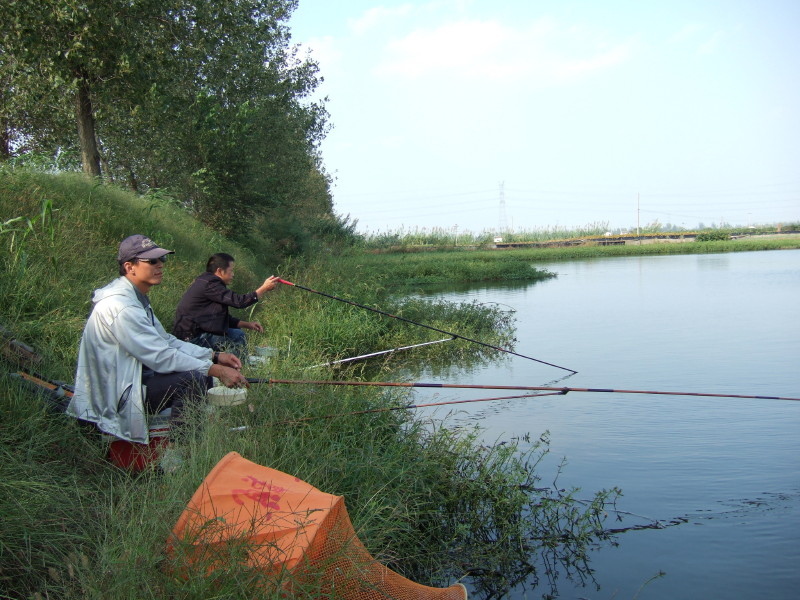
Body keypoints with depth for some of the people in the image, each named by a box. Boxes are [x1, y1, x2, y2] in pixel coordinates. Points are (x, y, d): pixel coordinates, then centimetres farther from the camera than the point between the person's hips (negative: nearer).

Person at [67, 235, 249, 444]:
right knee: (194, 379, -26)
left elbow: (167, 341, 13)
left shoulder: (138, 299, 12)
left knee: (203, 373, 11)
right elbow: (160, 357, -26)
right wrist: (216, 370, -23)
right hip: (117, 397, -11)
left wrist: (215, 356, 2)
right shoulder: (121, 307, -23)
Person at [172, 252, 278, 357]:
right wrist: (264, 288, -13)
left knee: (238, 334, 14)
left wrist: (247, 324, 10)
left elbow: (224, 318, 18)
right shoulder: (209, 284, -18)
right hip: (192, 337, -11)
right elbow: (239, 301, -21)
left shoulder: (206, 282, 15)